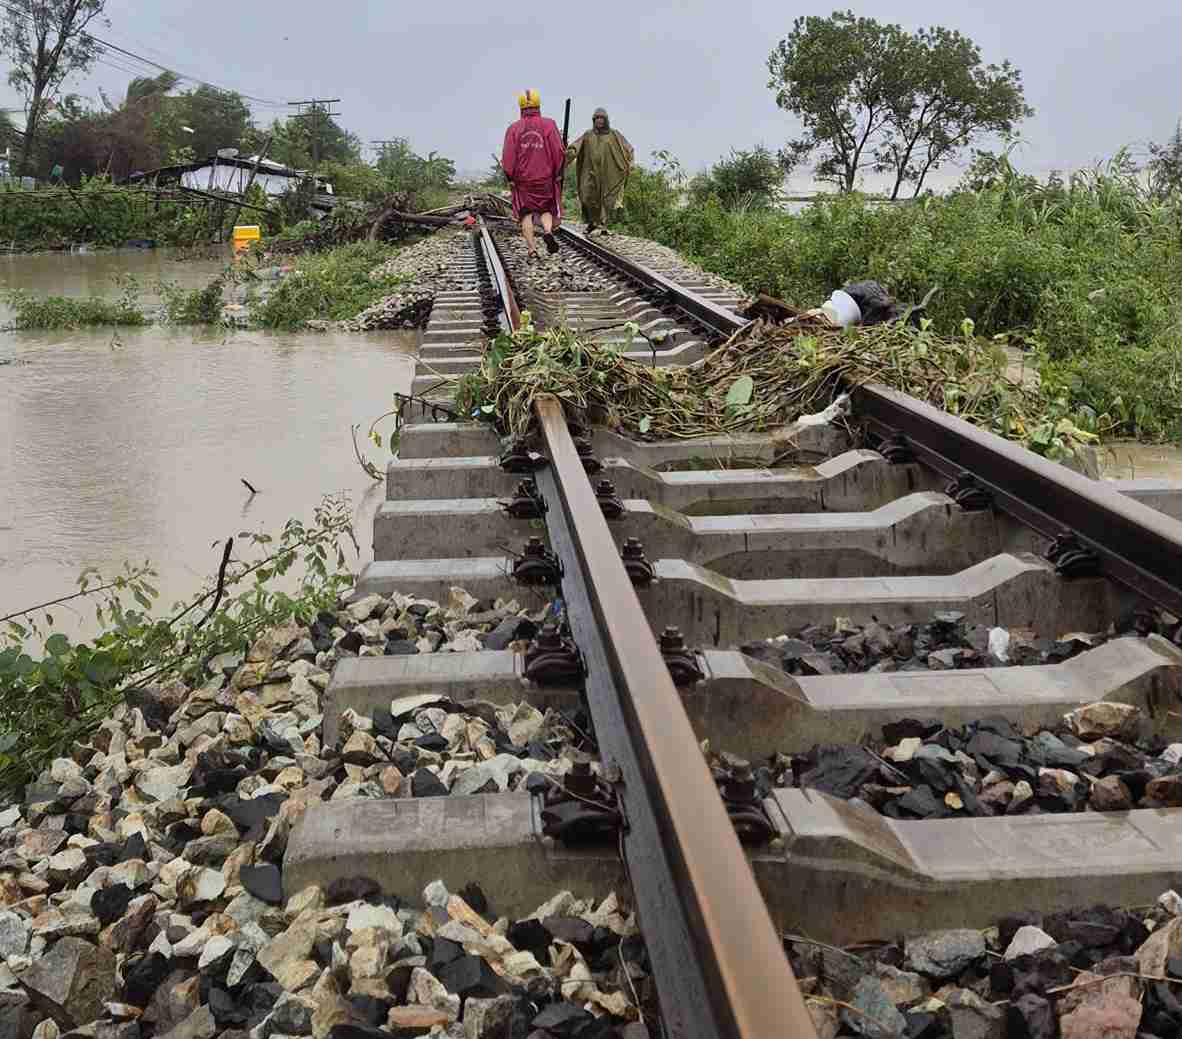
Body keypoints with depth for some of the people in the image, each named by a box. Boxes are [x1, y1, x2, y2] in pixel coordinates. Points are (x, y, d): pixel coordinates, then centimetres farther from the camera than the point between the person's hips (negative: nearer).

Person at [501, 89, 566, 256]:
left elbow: (508, 157, -5)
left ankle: (531, 248, -1)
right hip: (546, 179, 0)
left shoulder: (514, 128, -1)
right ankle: (548, 231, -16)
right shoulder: (549, 125, -3)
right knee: (547, 210, 14)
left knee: (526, 214, 8)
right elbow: (559, 152, -6)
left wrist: (510, 178, 4)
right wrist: (557, 173, 4)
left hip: (522, 180, 0)